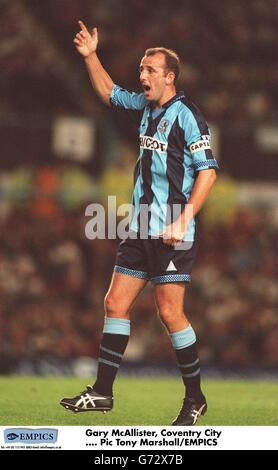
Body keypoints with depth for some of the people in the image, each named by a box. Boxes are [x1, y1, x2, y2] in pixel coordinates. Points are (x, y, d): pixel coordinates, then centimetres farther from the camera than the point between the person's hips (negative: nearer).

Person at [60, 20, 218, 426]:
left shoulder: (185, 115, -11)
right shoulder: (145, 107, 11)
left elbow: (208, 170, -15)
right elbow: (110, 93, 31)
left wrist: (183, 221, -20)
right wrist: (90, 56, 17)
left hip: (172, 233, -8)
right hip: (140, 229, 8)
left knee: (170, 313, -7)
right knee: (116, 304, 6)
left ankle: (195, 398, 6)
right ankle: (102, 392, 11)